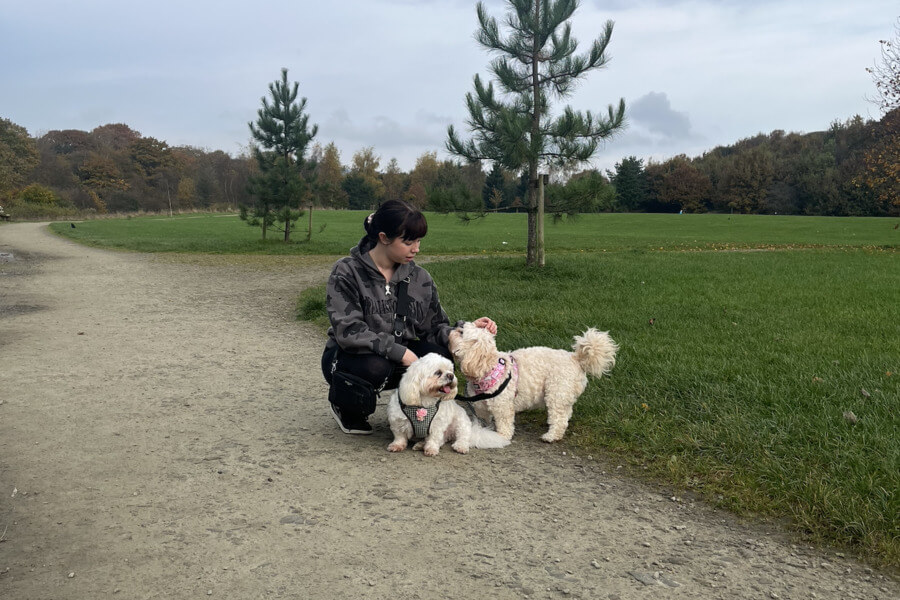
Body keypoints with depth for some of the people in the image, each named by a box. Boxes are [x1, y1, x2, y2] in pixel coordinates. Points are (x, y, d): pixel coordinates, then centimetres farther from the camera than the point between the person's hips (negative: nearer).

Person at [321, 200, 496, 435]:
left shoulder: (419, 278, -1)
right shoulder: (347, 272, -15)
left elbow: (435, 328, -1)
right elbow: (347, 331, -25)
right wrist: (398, 352, -31)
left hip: (400, 357, 4)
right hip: (348, 357, -3)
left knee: (441, 357, -25)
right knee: (376, 365, -38)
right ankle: (345, 405, -2)